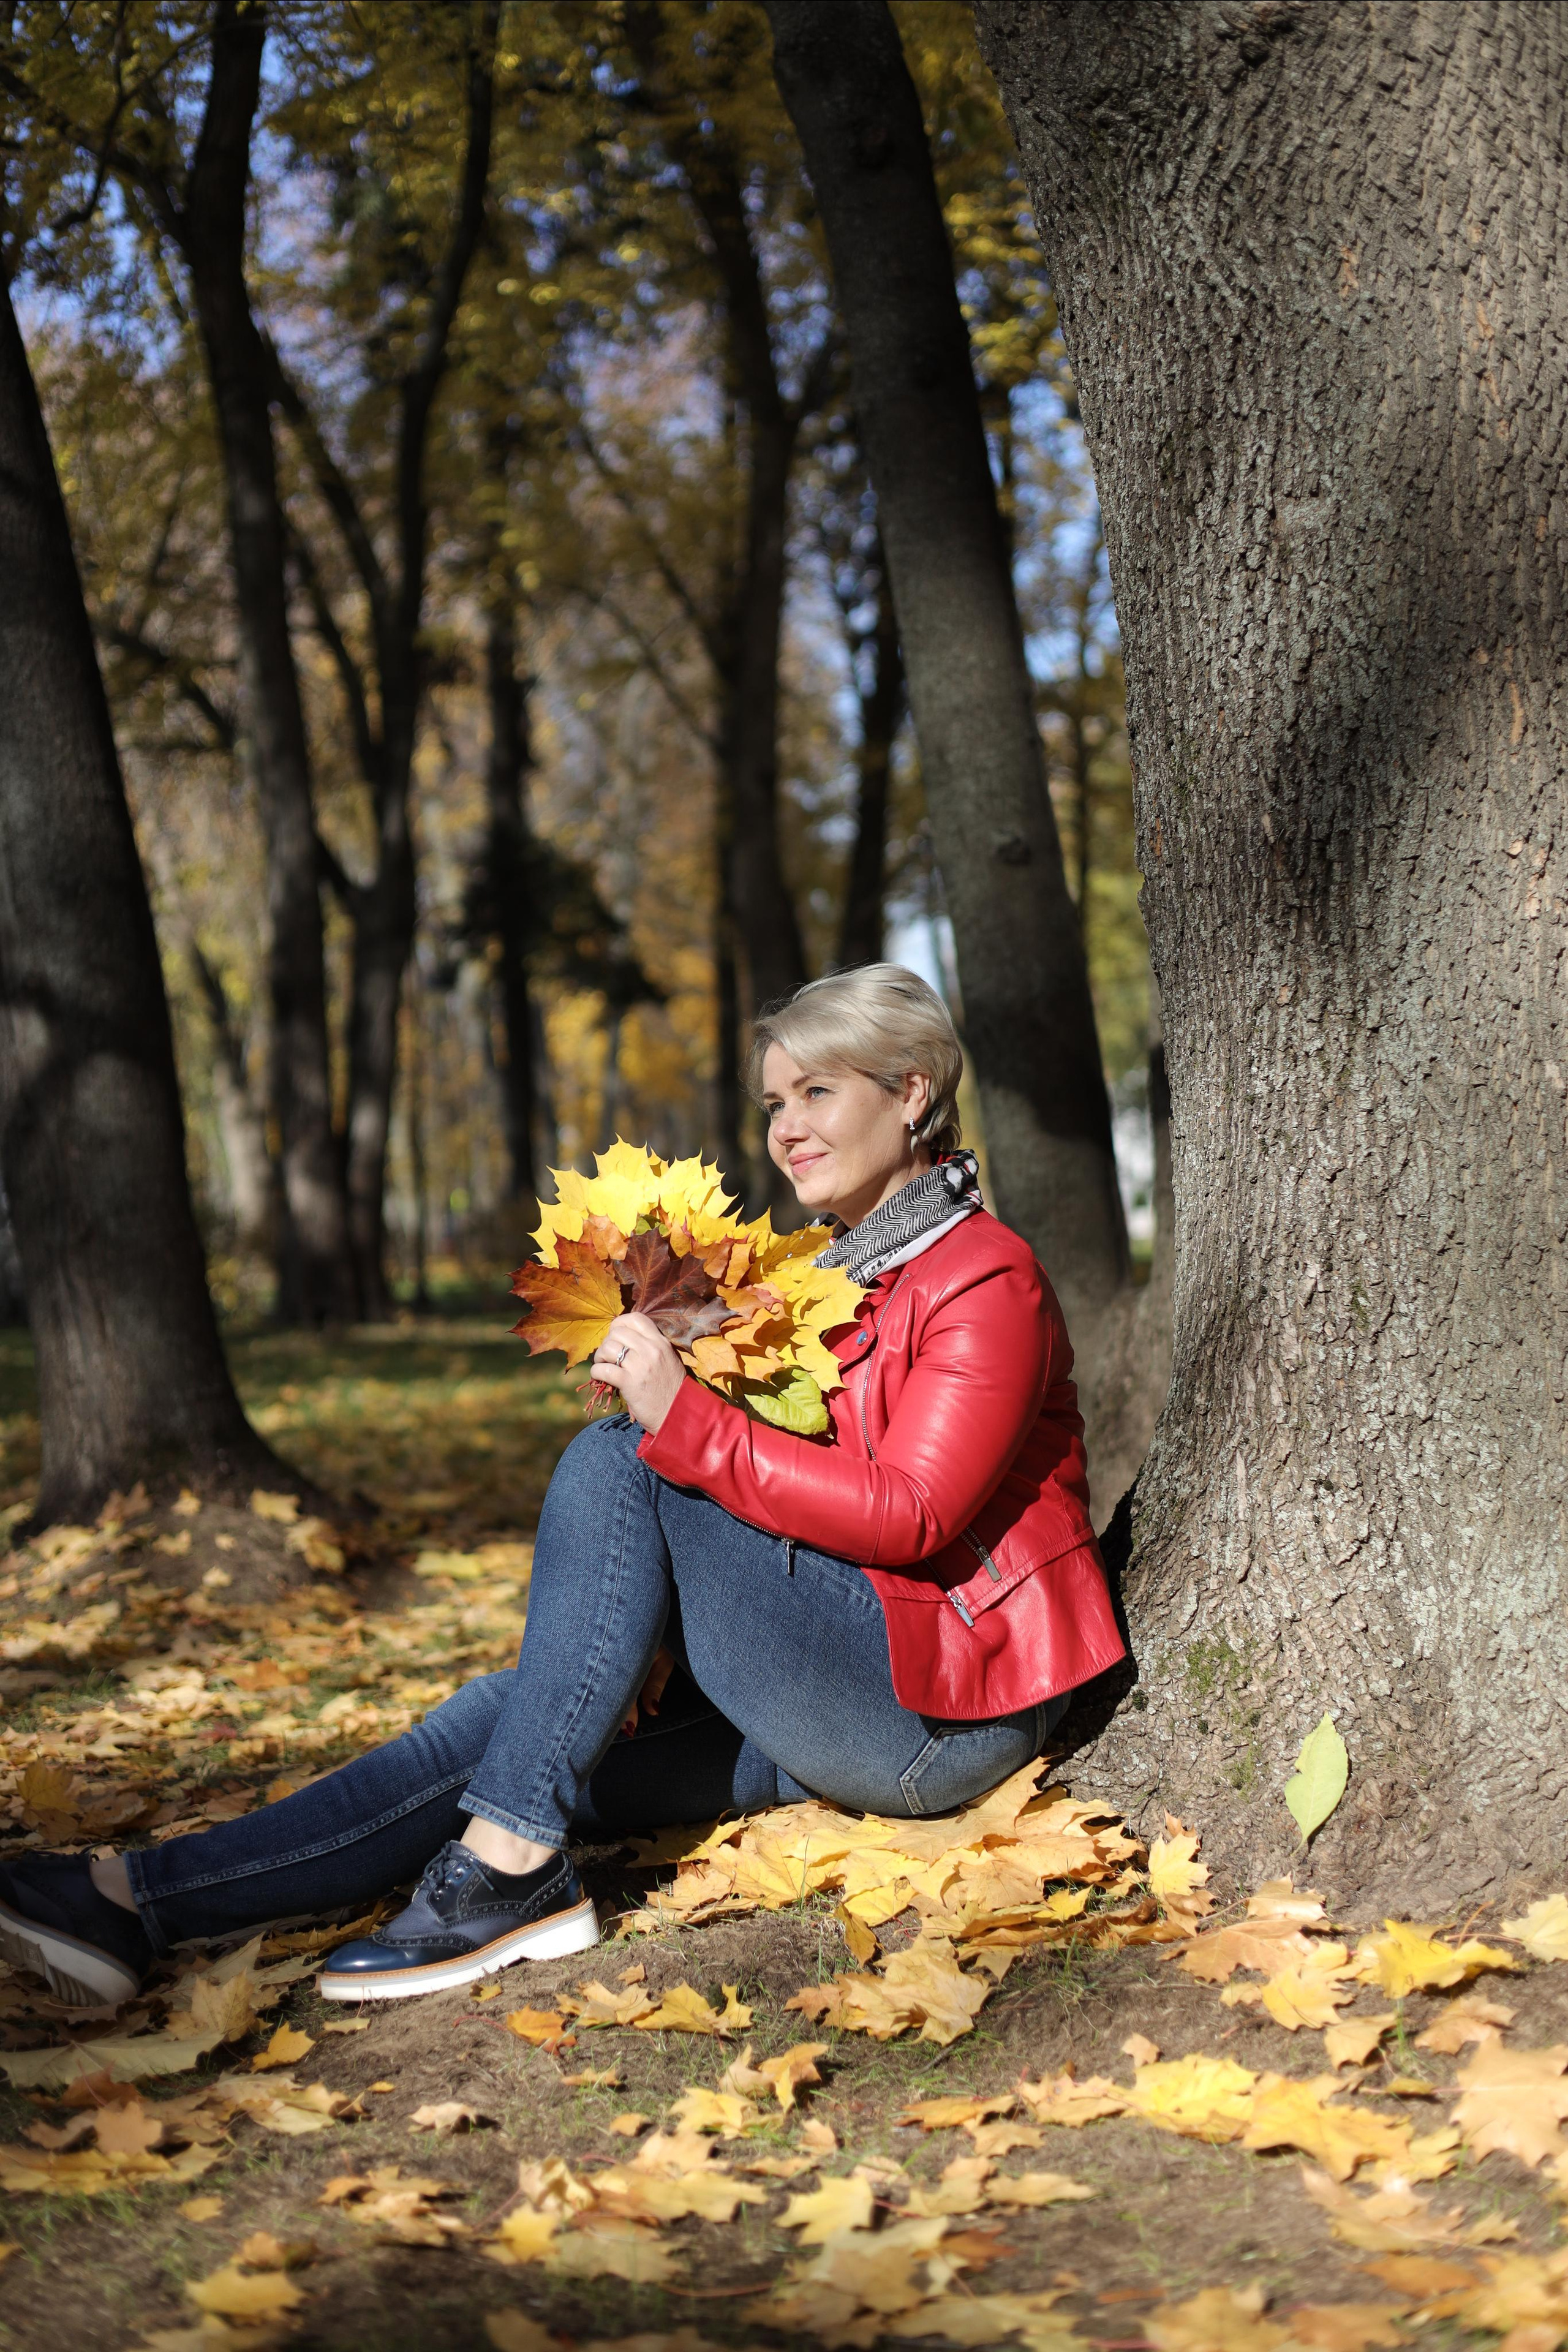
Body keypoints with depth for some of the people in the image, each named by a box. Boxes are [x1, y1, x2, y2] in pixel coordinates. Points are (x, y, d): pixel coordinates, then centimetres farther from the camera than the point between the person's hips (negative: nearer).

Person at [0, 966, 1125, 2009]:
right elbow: (779, 1494, 13)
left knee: (616, 1458, -19)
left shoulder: (985, 1280, -8)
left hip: (942, 1705, -8)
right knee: (514, 1709, -9)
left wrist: (684, 1419, -26)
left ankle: (512, 1864, -21)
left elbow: (905, 1516, -20)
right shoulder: (832, 1272, 18)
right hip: (829, 1695, 8)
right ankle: (139, 1897, -13)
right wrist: (669, 1629, -5)